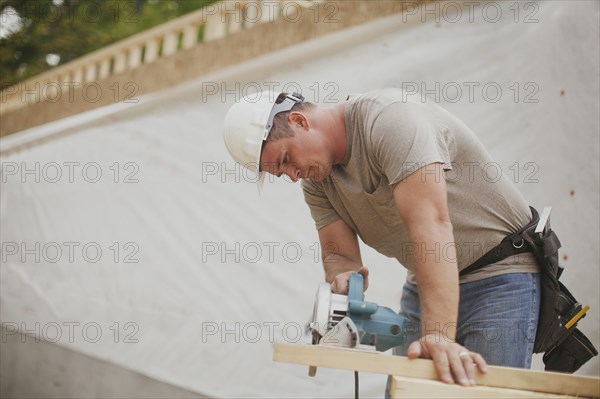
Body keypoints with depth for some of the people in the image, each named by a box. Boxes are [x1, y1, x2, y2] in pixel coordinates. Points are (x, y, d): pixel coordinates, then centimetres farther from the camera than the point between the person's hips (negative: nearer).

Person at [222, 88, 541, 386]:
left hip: (500, 276, -7)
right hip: (425, 284, 7)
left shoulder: (389, 119, -25)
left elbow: (431, 225, -35)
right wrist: (343, 276, -28)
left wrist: (440, 336, -42)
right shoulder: (316, 179, 1)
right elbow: (339, 253, -3)